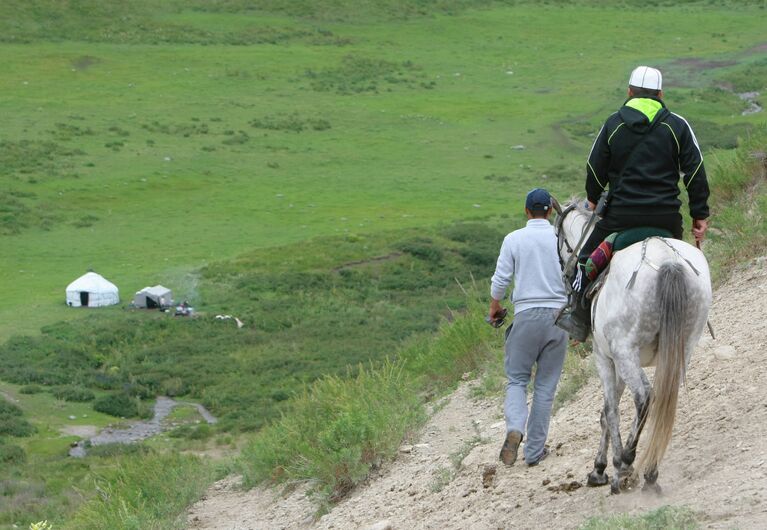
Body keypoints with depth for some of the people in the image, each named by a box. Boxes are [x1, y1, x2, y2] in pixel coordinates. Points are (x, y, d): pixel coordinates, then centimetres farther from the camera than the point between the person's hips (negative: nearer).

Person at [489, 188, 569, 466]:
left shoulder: (514, 239, -2)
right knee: (546, 386, 7)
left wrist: (494, 307, 18)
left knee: (517, 379, 9)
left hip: (526, 315, -1)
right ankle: (535, 450, 7)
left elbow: (500, 280, -1)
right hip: (559, 314, 1)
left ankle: (515, 428, -18)